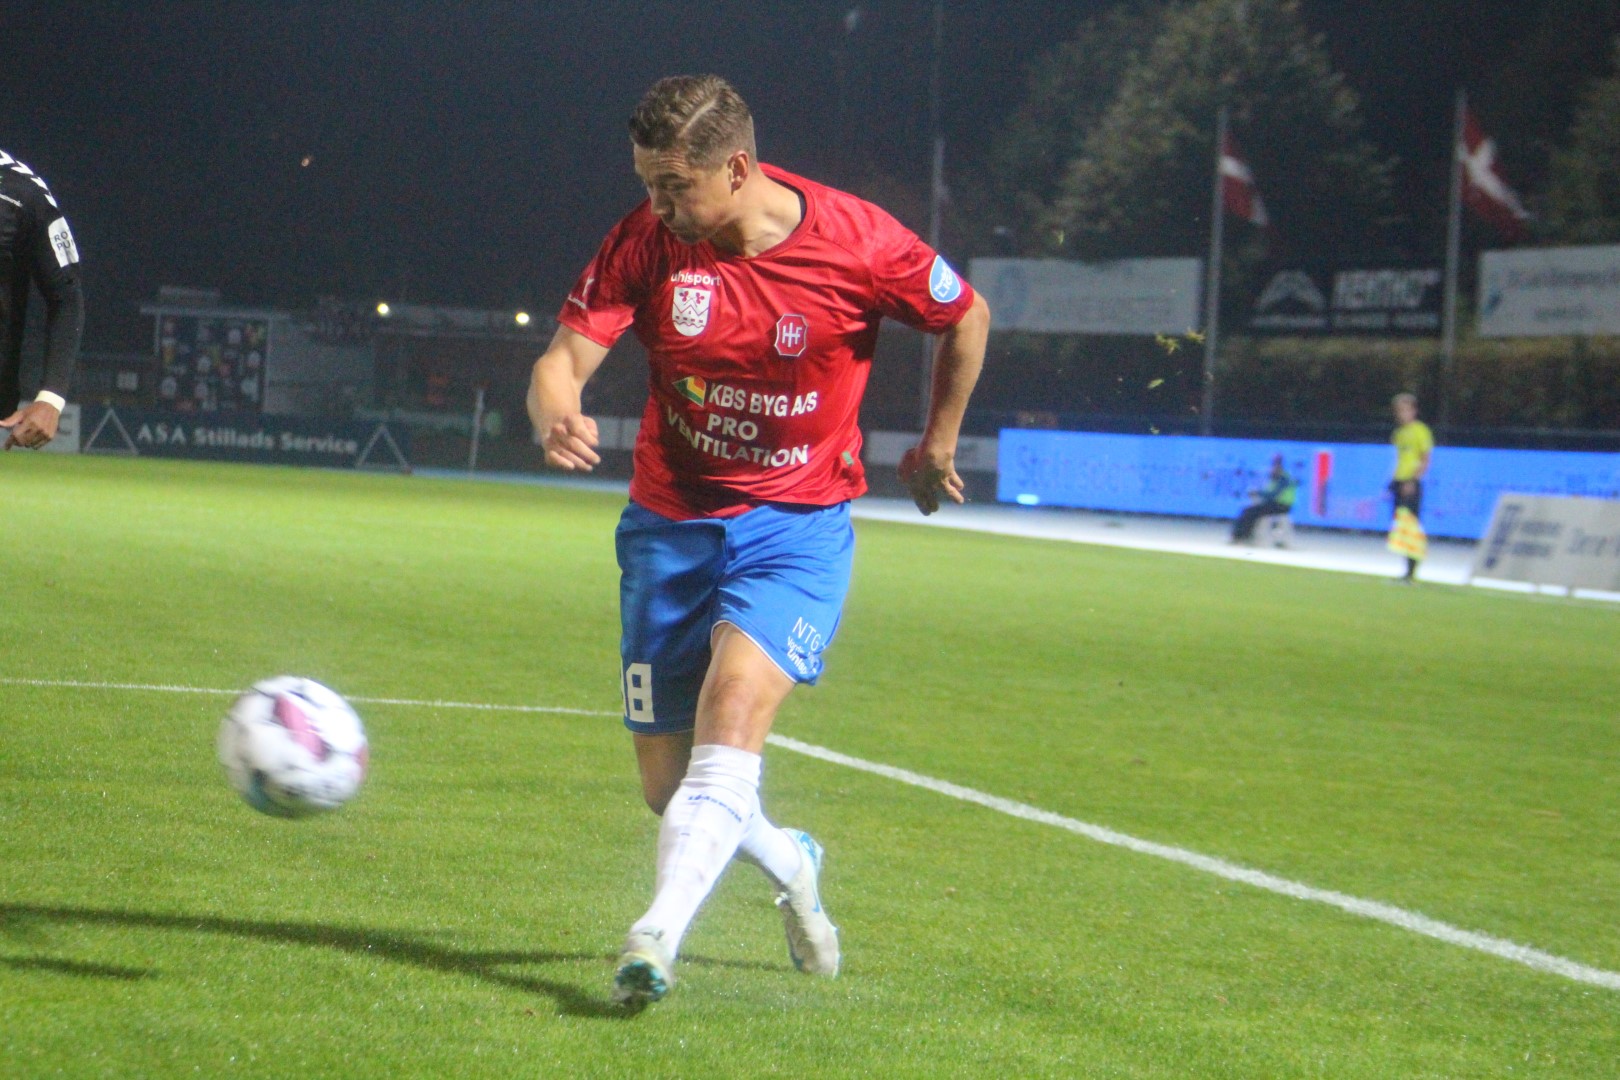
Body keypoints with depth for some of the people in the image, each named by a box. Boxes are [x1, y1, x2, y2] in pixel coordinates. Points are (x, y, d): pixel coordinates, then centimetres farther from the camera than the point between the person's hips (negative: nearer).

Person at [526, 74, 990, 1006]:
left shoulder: (858, 243, -13)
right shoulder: (646, 242, -8)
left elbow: (967, 319, 4)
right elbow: (563, 360, -13)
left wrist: (938, 447, 13)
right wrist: (556, 419, -36)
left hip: (799, 521, -3)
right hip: (671, 522, 3)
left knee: (733, 708, -29)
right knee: (666, 783, 7)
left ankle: (660, 934, -37)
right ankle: (791, 865, 38)